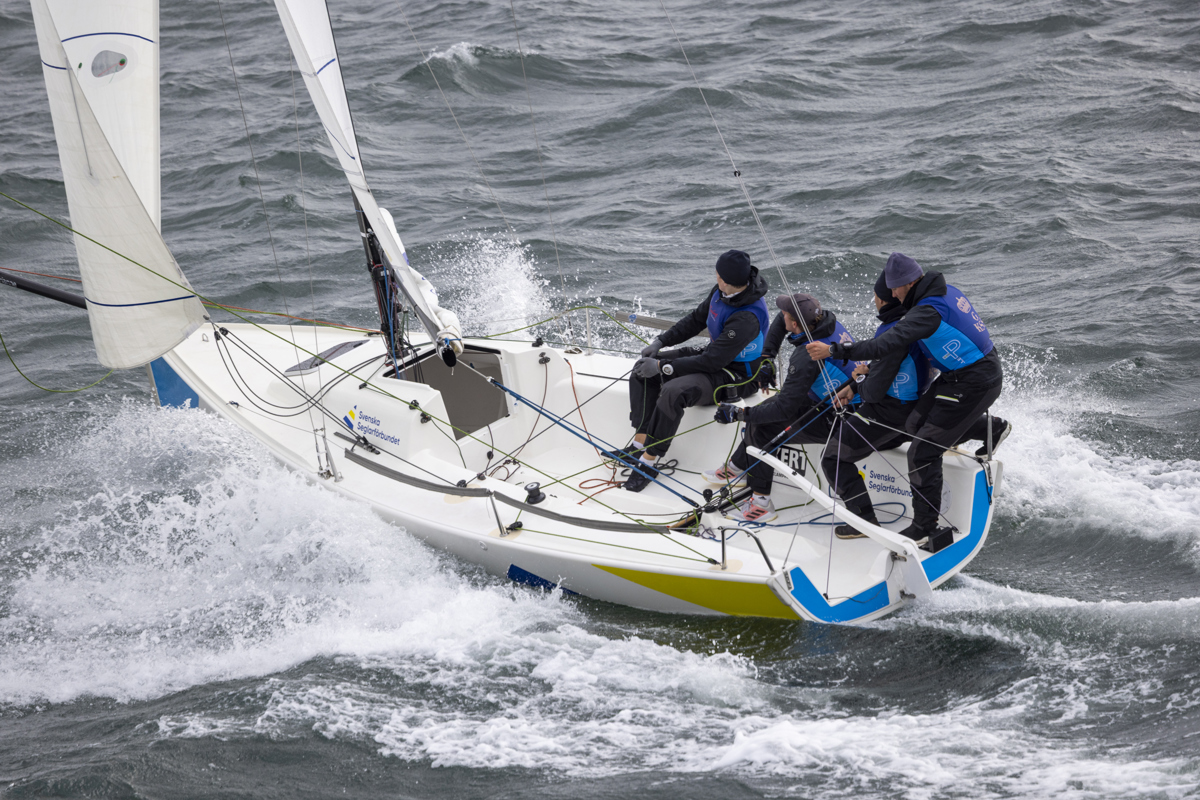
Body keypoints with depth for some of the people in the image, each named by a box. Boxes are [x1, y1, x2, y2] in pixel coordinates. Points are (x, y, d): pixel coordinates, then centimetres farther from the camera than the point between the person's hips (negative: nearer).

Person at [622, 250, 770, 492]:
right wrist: (660, 342, 1)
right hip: (715, 355, 10)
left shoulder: (747, 318, -33)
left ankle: (649, 460, -19)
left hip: (737, 377, -10)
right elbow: (696, 319, 11)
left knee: (673, 392, -32)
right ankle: (640, 443, -3)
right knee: (644, 370, 0)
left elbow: (712, 361, -30)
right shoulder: (722, 291, -6)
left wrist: (663, 366, -26)